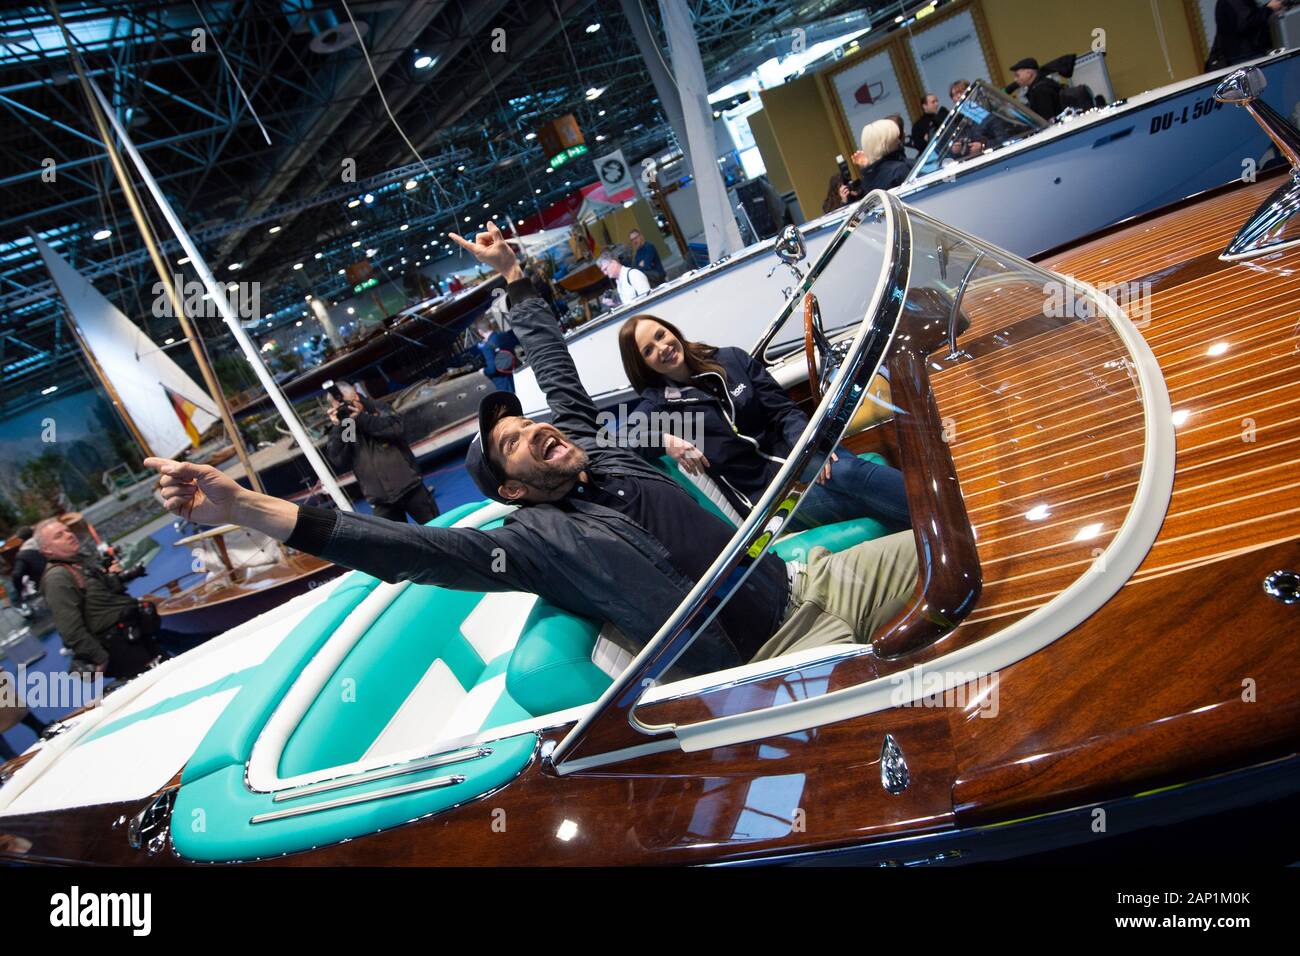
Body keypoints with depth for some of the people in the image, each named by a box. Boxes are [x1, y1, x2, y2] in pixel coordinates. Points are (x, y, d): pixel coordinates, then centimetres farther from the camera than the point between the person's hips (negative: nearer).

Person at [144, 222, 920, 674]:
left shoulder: (585, 440, 10)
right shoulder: (534, 539, -9)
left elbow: (554, 362, 22)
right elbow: (407, 550, -21)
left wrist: (512, 272, 26)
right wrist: (240, 507, -27)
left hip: (808, 579, 7)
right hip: (768, 659, -7)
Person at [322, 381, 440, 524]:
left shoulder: (379, 408, 2)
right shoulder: (336, 433, 4)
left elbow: (394, 428, -17)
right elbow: (339, 463, -13)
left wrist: (361, 417, -20)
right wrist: (338, 427, -19)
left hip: (409, 486, -1)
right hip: (381, 500, 1)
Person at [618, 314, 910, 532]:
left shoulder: (732, 359, 12)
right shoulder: (658, 402, 5)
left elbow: (784, 410, 8)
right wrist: (664, 439, -25)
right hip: (764, 491, -4)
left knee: (845, 469, -30)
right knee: (847, 476, -30)